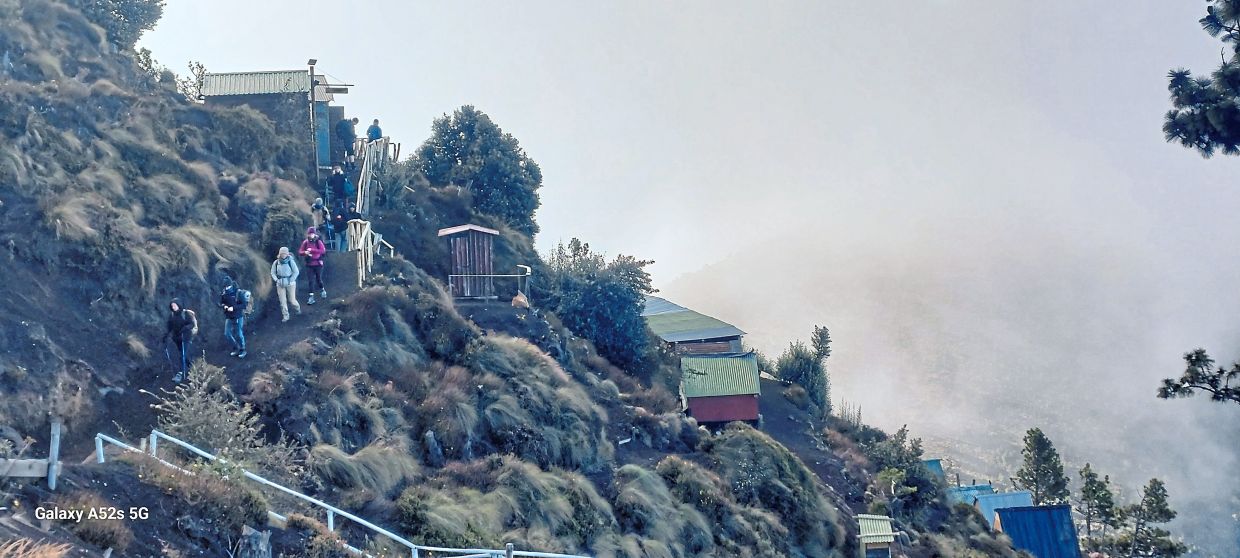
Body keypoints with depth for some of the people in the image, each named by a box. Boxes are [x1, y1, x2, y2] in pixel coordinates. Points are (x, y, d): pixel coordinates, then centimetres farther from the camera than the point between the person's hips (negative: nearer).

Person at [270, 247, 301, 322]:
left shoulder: (291, 261, -10)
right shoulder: (276, 263, -1)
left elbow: (296, 272, -5)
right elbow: (273, 273, 9)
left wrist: (291, 280, -11)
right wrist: (276, 280, -7)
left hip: (290, 283, -3)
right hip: (280, 284, 3)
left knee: (292, 300, 2)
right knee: (282, 301, 0)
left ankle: (298, 309, 34)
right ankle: (285, 316, 9)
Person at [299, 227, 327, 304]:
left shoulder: (318, 241, -8)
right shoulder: (305, 242, 1)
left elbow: (323, 250, -20)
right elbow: (300, 251, 2)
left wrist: (312, 250, -26)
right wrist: (305, 252, -21)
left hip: (318, 264, -2)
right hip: (309, 265, 2)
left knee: (319, 279, 10)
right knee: (310, 281, -1)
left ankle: (322, 290, 39)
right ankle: (311, 297, 2)